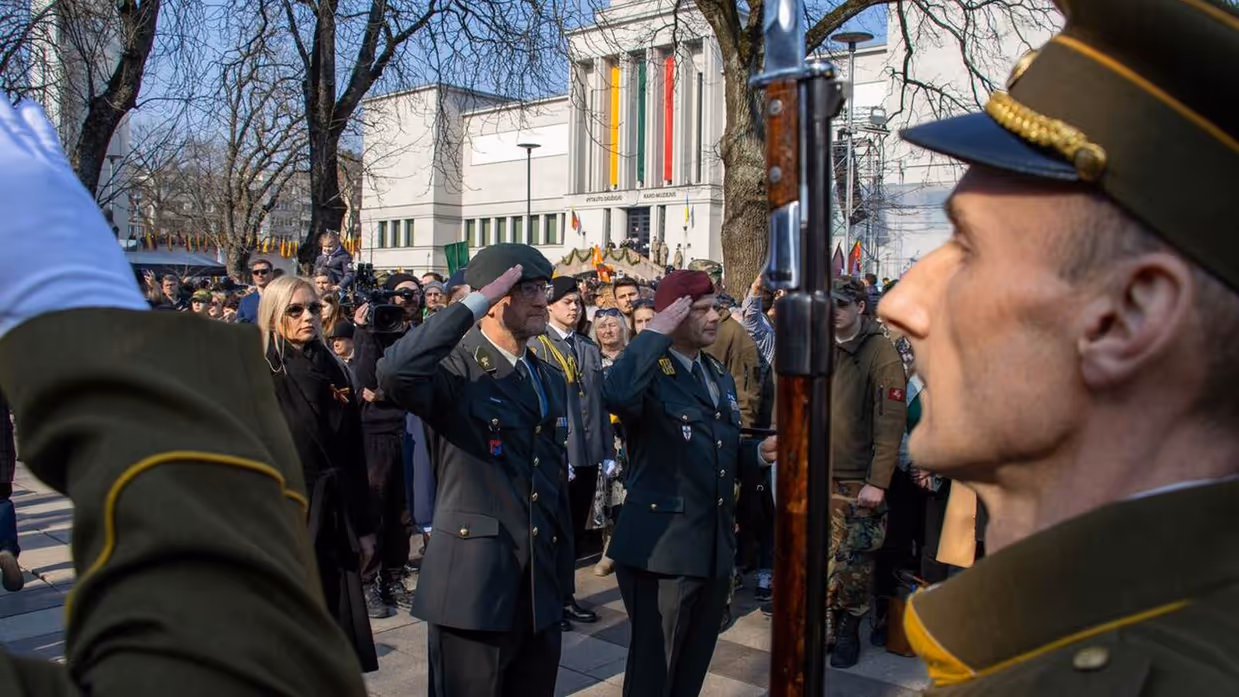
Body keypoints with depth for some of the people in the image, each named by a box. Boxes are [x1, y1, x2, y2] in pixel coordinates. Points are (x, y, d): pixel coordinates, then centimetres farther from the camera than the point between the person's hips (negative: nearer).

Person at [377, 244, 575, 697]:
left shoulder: (550, 380, 12)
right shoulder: (454, 371, -11)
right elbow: (394, 373, -35)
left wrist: (563, 572, 15)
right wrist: (474, 303, -27)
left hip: (541, 590, 7)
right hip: (474, 586, -7)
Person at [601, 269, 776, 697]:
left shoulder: (719, 376, 13)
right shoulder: (650, 372, -13)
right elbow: (616, 396, -39)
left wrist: (759, 452, 2)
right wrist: (655, 333, -28)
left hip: (715, 547, 8)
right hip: (662, 549, -8)